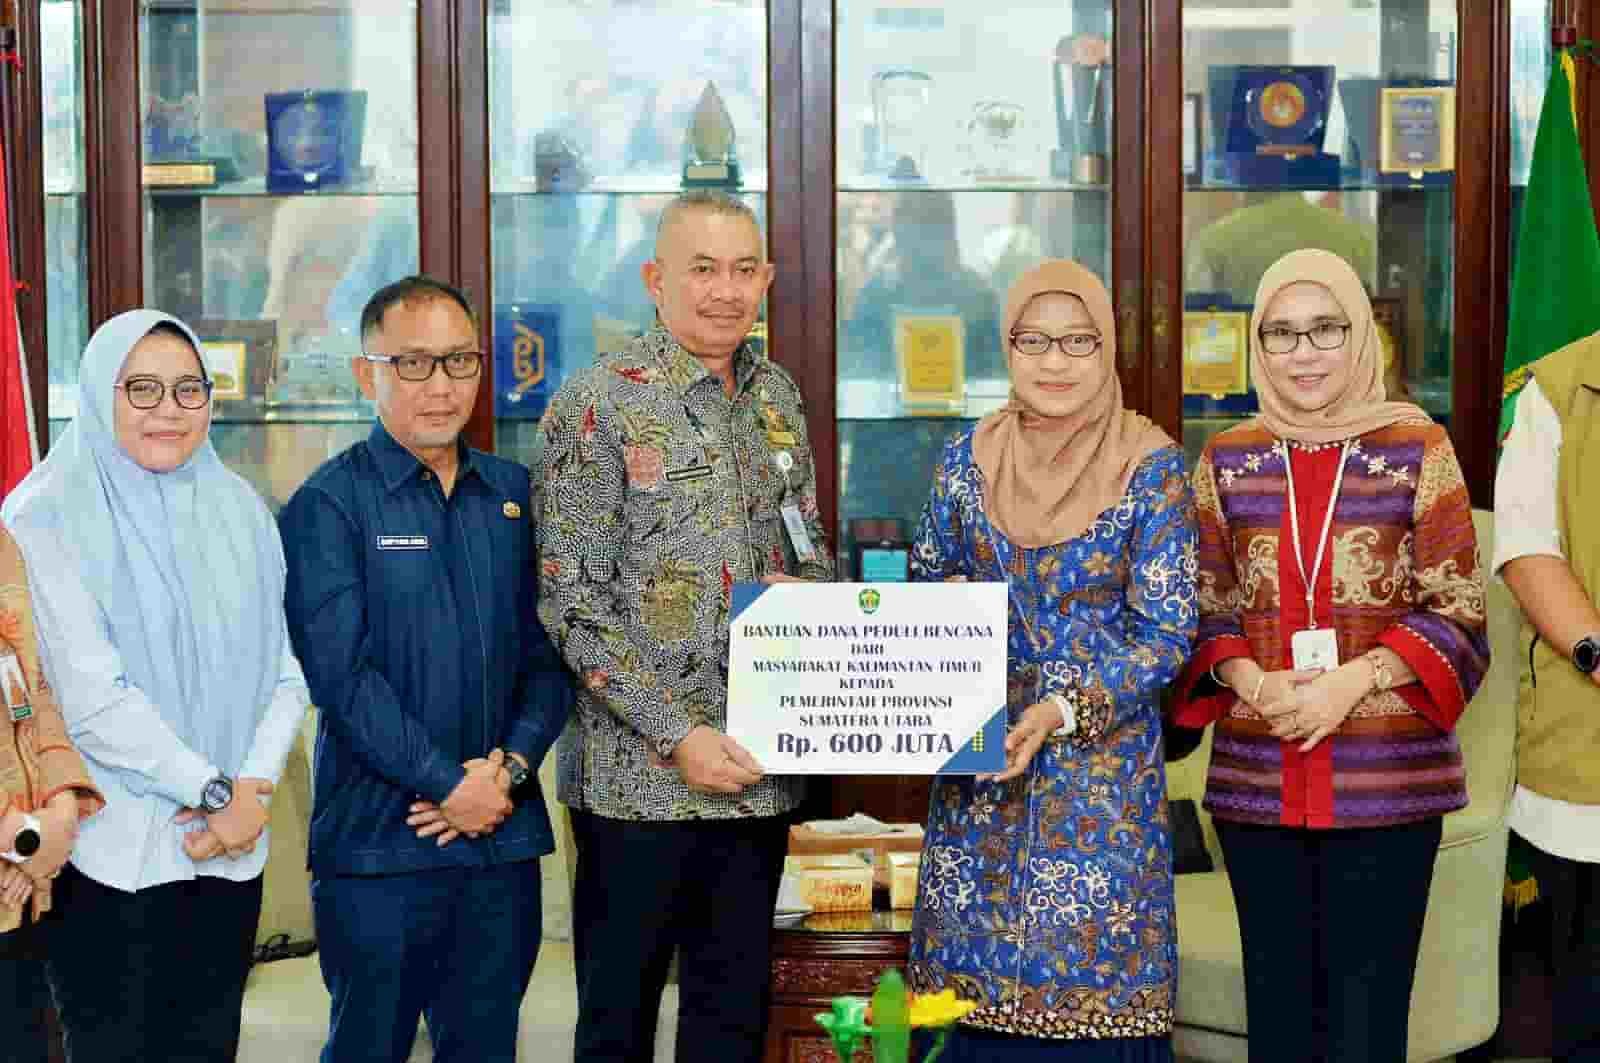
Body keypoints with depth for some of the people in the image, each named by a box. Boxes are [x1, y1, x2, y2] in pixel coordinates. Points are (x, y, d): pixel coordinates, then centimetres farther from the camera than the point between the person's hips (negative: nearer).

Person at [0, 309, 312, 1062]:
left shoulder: (238, 510, 8)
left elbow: (284, 669, 7)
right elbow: (89, 694, -15)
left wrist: (252, 791, -8)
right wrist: (213, 789, -12)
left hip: (230, 848, 4)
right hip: (112, 851, -4)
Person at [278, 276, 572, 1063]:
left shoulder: (517, 495, 10)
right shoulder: (328, 505, -5)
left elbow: (550, 651, 7)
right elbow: (341, 673, -13)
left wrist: (511, 765, -9)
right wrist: (448, 785, -15)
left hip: (506, 834, 4)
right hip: (377, 842, -4)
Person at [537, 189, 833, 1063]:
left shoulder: (777, 395, 9)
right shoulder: (598, 406, -10)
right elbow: (570, 603, -12)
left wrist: (806, 590, -5)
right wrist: (677, 736, -18)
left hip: (758, 768, 6)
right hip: (639, 774, -5)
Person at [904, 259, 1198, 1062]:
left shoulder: (1151, 467, -7)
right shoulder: (967, 458, 4)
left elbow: (1165, 634, -9)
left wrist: (1061, 712, -20)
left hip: (1102, 764, -3)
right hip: (979, 763, 3)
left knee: (1093, 985, -1)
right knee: (979, 973, 8)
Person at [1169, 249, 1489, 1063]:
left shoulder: (1418, 450, 0)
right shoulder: (1227, 459, 8)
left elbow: (1456, 610, -1)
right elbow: (1206, 608, 11)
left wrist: (1353, 680, -15)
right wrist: (1250, 681, -9)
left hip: (1386, 779, -3)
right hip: (1257, 778, 3)